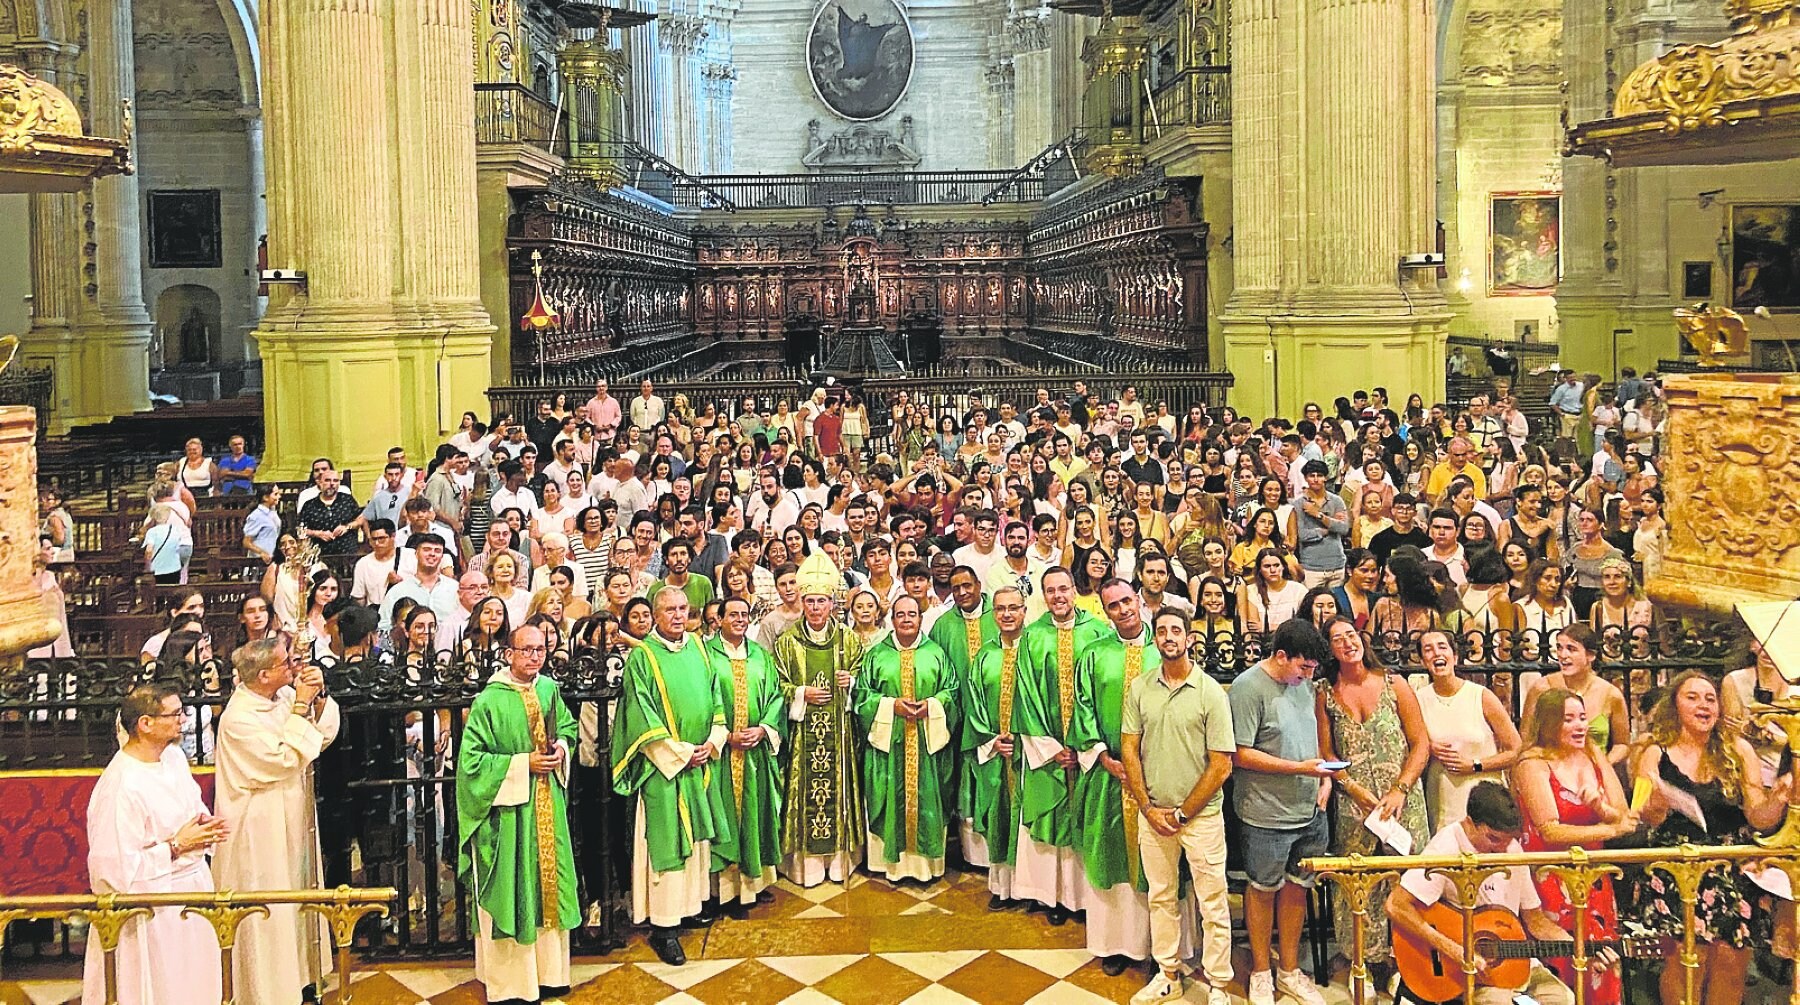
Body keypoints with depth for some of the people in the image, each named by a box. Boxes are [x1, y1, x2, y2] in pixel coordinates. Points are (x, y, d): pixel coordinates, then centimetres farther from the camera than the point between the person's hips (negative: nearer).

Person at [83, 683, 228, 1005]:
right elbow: (115, 867, -25)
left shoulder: (174, 755, 1)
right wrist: (176, 846, -21)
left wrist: (206, 825, -3)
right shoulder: (120, 787, -25)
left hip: (191, 887, 8)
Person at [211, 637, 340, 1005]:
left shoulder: (284, 697, 0)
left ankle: (299, 974, 32)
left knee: (295, 909, 19)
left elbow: (325, 734, 1)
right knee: (269, 916, 4)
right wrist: (300, 706, -23)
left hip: (293, 826, 8)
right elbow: (286, 760, -26)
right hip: (261, 834, -8)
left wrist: (318, 697, -14)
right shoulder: (239, 719, -23)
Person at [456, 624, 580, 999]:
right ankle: (508, 981, 15)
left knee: (548, 884, 13)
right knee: (509, 893, 3)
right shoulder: (489, 701, -14)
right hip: (507, 810, -5)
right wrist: (524, 764, -17)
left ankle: (549, 971, 26)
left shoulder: (550, 689, 2)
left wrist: (561, 748, -3)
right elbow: (471, 758, -14)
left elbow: (568, 726, 18)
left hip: (548, 807, 6)